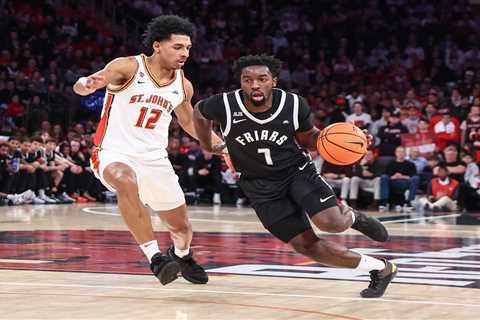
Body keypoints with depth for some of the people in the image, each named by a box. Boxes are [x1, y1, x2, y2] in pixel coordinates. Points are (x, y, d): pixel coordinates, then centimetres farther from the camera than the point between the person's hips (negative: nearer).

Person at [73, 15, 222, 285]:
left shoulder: (183, 86, 3)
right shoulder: (128, 67, -13)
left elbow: (190, 124, 21)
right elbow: (82, 86, -25)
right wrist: (88, 84, -50)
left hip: (155, 159, 5)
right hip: (115, 153, -5)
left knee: (181, 226, 13)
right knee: (126, 182, -41)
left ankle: (182, 254, 51)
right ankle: (155, 257, -36)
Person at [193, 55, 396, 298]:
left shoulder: (294, 105, -18)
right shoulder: (224, 106, -21)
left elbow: (308, 139, 2)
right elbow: (199, 113, 3)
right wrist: (207, 147, 16)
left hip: (298, 171, -1)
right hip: (261, 186, 1)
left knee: (330, 223, -26)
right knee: (306, 245, -8)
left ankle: (351, 216, 14)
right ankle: (381, 269, 6)